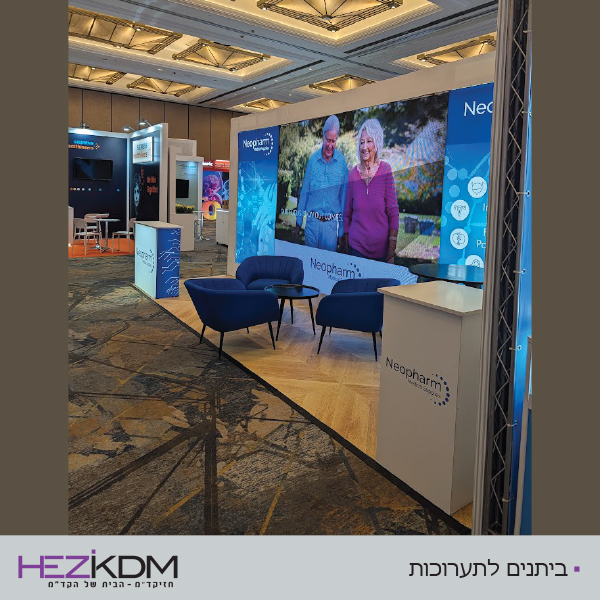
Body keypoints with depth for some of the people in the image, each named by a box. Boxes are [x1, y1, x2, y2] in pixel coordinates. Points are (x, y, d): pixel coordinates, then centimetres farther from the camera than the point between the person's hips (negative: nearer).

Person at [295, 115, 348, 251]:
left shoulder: (341, 161, -3)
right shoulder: (313, 159, 0)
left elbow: (343, 196, 2)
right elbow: (304, 192, 8)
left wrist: (341, 230, 1)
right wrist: (298, 223, 8)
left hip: (332, 223, -1)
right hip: (312, 221, 1)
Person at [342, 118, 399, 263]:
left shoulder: (385, 170, -5)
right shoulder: (353, 174, 0)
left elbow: (393, 212, -5)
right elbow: (347, 213, 6)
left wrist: (392, 246, -9)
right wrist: (345, 243, 5)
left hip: (381, 245, -1)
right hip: (356, 244, 1)